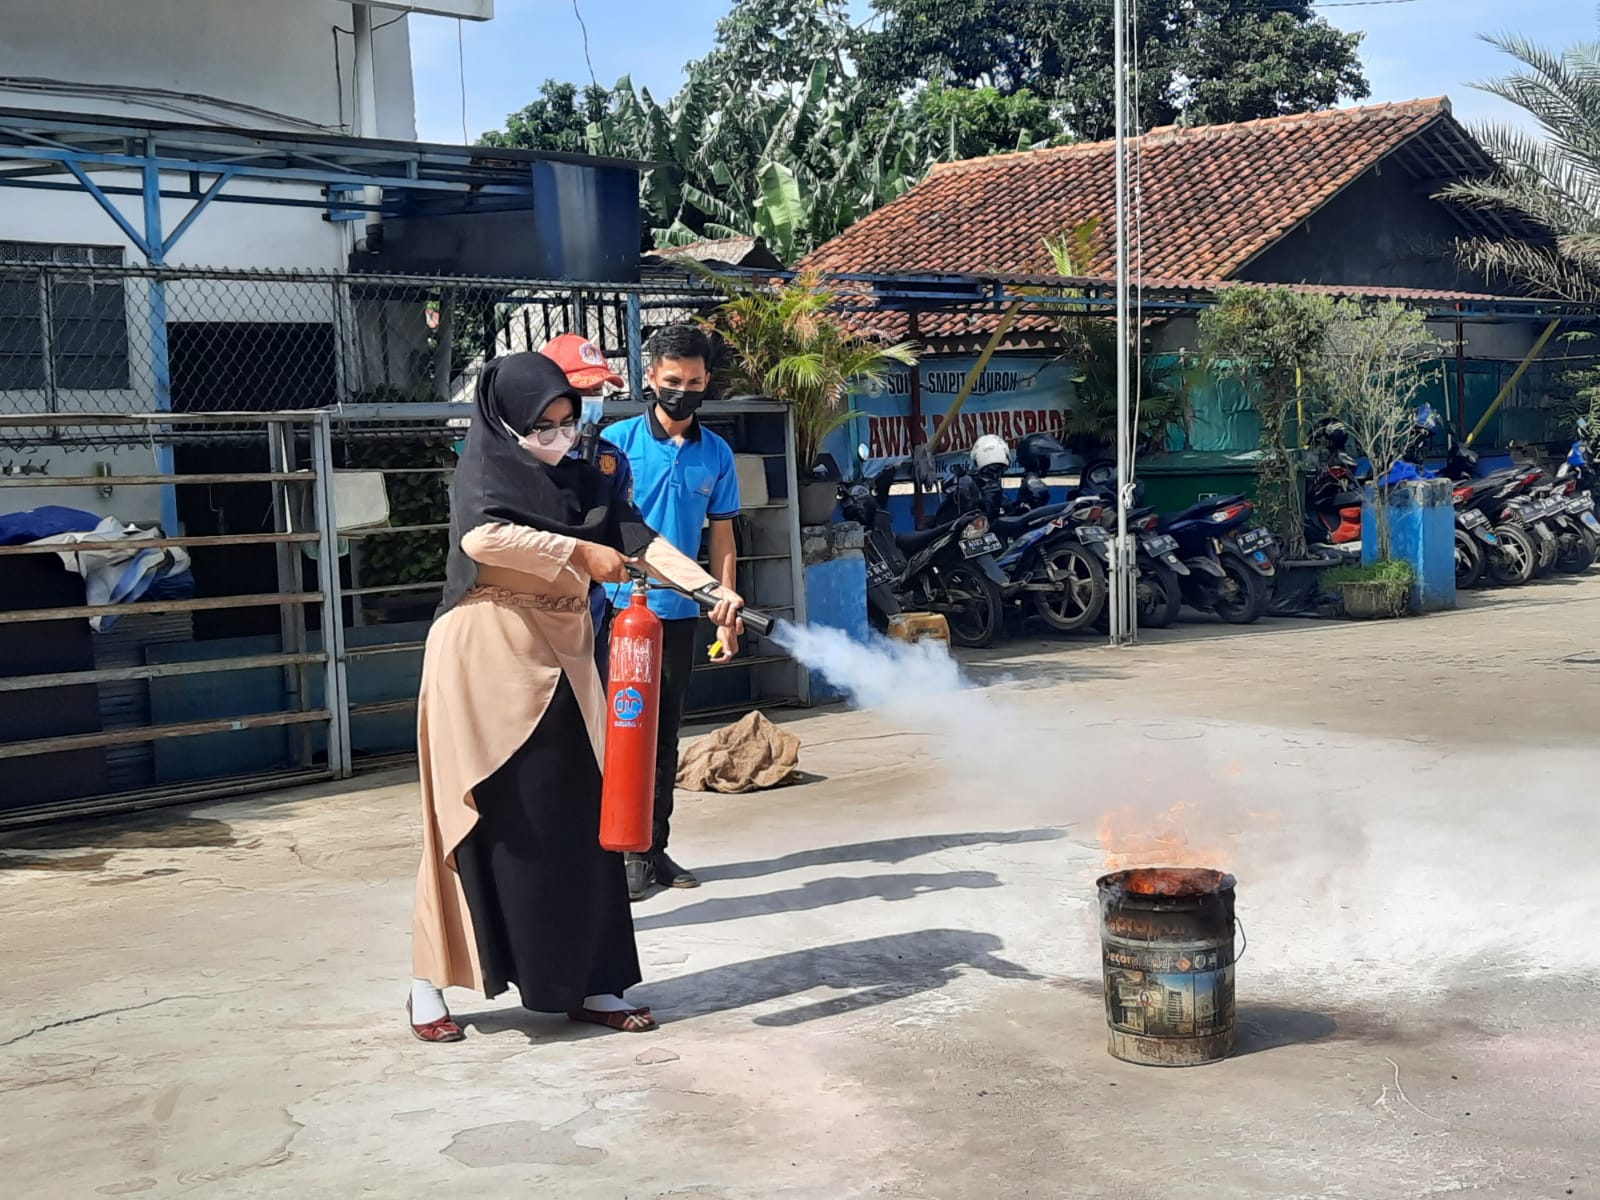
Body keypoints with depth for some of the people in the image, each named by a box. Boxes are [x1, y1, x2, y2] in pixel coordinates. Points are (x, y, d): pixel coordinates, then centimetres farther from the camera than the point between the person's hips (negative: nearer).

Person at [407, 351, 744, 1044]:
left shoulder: (581, 481, 13)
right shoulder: (483, 470, -4)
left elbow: (640, 541, 2)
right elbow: (482, 537, -25)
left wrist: (712, 588, -13)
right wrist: (579, 553, -18)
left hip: (560, 662, 6)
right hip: (486, 657, -5)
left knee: (577, 822, 5)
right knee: (483, 821, -3)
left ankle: (589, 985, 12)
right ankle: (428, 986, 9)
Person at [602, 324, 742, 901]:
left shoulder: (716, 453, 6)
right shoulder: (618, 441, -4)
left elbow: (722, 539, 10)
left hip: (680, 613, 4)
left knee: (665, 734, 11)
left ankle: (654, 847, 21)